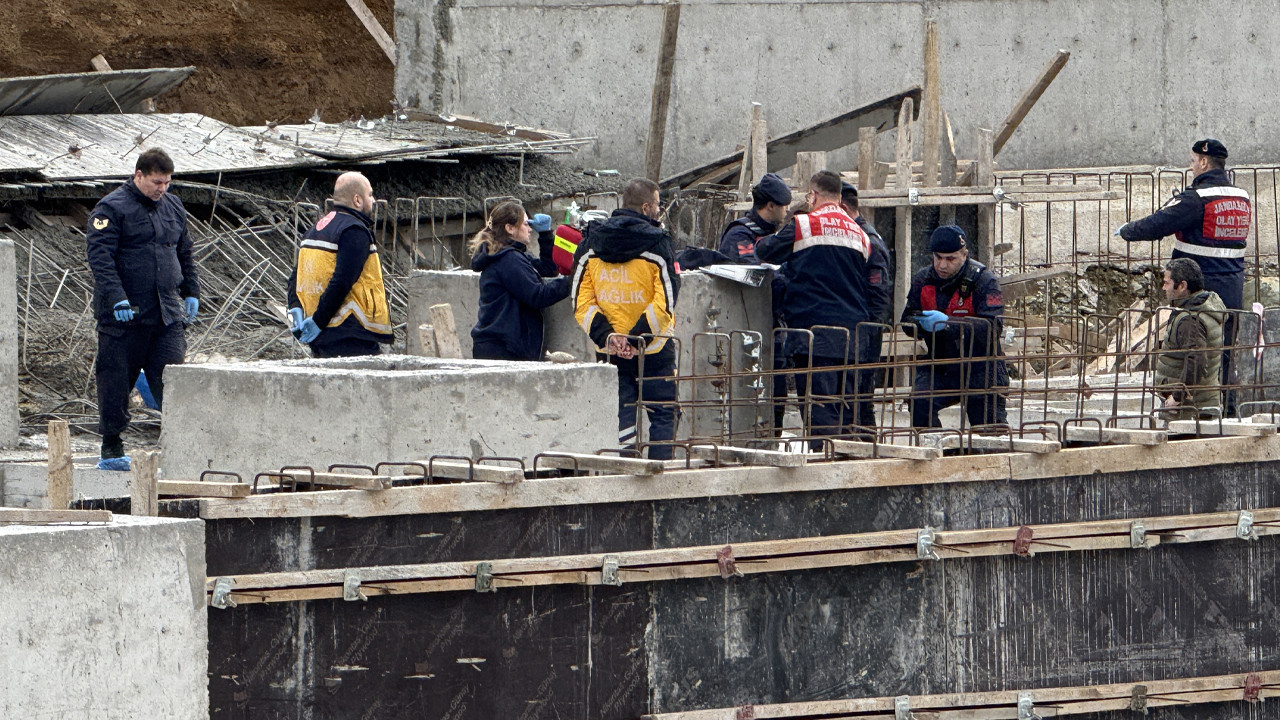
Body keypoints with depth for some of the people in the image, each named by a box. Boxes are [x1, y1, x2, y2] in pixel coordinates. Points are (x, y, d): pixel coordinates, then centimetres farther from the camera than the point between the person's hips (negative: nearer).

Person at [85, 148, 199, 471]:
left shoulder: (173, 208, 15)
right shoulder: (112, 209, -7)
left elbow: (185, 254, 27)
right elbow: (100, 256, -15)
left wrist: (191, 292, 19)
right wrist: (117, 299, -24)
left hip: (167, 315, 5)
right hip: (124, 315, -5)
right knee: (116, 380, 2)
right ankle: (111, 448, 12)